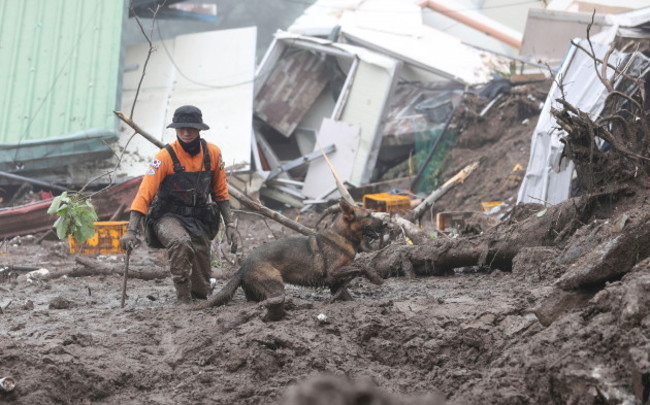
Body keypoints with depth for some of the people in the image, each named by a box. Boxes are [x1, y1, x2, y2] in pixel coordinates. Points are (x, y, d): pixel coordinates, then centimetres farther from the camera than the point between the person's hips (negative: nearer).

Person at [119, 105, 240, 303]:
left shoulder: (212, 153, -3)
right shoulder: (165, 156, -16)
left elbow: (220, 193, 11)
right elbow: (144, 194, -22)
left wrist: (230, 225, 4)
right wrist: (131, 231, -32)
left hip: (199, 219, 4)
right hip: (168, 217, -4)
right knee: (181, 242, -37)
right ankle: (183, 299, -26)